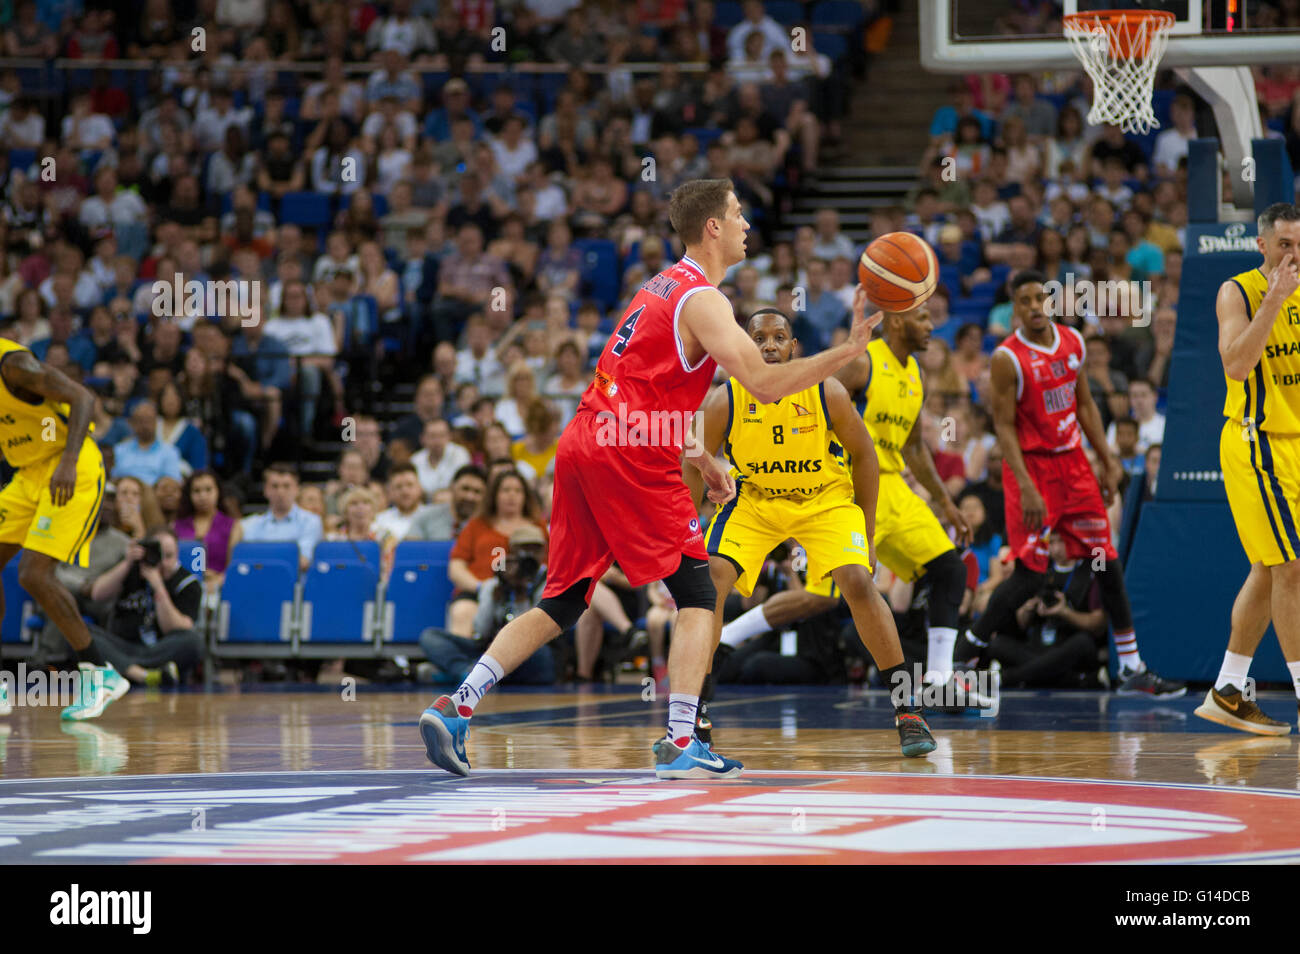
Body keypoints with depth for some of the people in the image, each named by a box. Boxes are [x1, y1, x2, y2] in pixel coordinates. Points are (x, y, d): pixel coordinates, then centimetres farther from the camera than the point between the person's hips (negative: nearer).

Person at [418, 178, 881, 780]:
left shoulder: (662, 287, 22)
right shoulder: (702, 299, -7)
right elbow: (765, 384, -18)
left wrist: (699, 460, 25)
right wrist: (848, 352, -14)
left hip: (583, 445, 8)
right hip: (629, 459, -8)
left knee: (561, 605, 12)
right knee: (697, 595, -1)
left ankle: (455, 709, 3)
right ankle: (679, 744, -10)